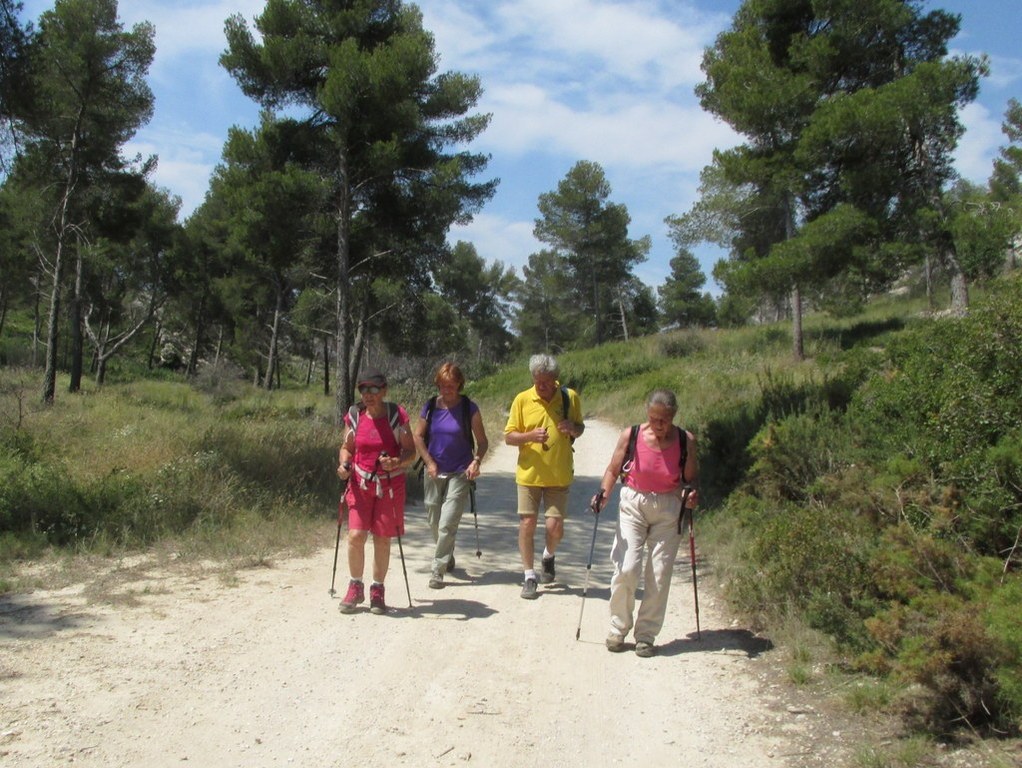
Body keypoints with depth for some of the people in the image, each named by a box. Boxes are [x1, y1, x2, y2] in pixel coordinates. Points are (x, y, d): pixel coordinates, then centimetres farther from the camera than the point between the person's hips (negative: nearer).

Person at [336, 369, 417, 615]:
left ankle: (377, 590, 22)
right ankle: (356, 588, 12)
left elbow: (411, 451, -5)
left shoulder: (397, 415, -8)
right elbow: (347, 447, 11)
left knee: (382, 539, 5)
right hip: (361, 484, 1)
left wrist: (396, 462, -26)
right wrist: (344, 464, -9)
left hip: (390, 485, -1)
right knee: (356, 536, -9)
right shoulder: (354, 416, -1)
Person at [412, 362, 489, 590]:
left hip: (459, 474, -3)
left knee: (447, 524, -12)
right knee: (434, 522, 13)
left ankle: (438, 571, -4)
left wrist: (476, 461, -19)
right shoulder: (430, 407, 1)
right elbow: (418, 437, 7)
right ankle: (447, 556, 39)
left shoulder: (469, 408, -5)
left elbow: (482, 442, -2)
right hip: (433, 472, 3)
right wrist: (429, 462, -4)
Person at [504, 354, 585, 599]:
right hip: (529, 474, 0)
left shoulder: (570, 397, 0)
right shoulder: (522, 399, -3)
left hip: (559, 475, 0)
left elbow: (580, 429, 13)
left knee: (555, 527, -3)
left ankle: (548, 556, 31)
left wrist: (573, 428, -11)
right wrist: (530, 435, -20)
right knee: (527, 524, 0)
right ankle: (530, 577, 14)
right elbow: (509, 437, -1)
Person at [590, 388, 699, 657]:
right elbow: (613, 470, 0)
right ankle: (618, 629, 11)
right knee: (626, 568, -10)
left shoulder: (685, 441, -8)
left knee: (660, 573, 1)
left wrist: (691, 494, -19)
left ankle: (646, 634, 16)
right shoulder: (631, 436, -10)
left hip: (668, 509, 1)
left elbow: (691, 478, 2)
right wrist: (604, 493, -17)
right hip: (633, 504, -1)